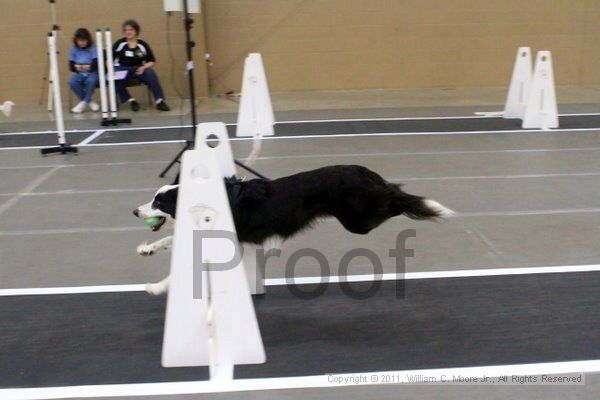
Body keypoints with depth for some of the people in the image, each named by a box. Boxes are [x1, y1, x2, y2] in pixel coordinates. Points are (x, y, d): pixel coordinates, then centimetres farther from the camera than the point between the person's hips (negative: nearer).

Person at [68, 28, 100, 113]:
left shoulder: (93, 48, -3)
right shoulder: (74, 49, 5)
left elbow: (96, 64, -10)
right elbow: (71, 66, 2)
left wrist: (89, 67, -31)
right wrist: (76, 67, -21)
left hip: (92, 73, -3)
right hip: (80, 74, 3)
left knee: (91, 80, -38)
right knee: (71, 81, -28)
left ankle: (83, 103, -19)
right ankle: (89, 102, -13)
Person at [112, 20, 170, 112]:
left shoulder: (142, 45, 3)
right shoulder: (119, 44, 3)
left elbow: (152, 61, 7)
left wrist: (144, 67, -12)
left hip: (138, 70, 0)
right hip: (122, 70, 0)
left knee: (150, 72, -30)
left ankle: (160, 101, -29)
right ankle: (131, 101, -19)